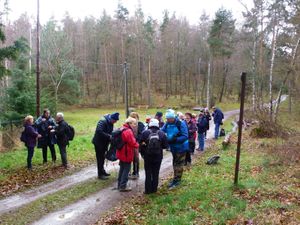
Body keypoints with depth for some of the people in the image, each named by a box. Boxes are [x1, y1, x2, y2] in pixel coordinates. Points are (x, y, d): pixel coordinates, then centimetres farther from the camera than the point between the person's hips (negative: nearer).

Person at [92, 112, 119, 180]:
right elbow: (99, 131, -34)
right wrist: (109, 136, -35)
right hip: (98, 143, -8)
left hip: (104, 143, 8)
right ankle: (100, 174, 7)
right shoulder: (102, 121, -23)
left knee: (102, 157, 18)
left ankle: (102, 171, 31)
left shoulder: (110, 123, 5)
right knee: (100, 158, -1)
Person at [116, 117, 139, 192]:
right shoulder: (128, 131, -23)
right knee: (126, 169, 2)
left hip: (121, 153, 10)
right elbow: (133, 143, -22)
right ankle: (123, 186, 8)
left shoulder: (122, 129, 9)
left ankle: (120, 184, 28)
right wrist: (137, 145, -1)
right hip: (127, 154, -10)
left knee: (122, 168, 19)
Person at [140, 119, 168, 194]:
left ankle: (148, 190, 11)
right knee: (155, 173, 12)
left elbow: (141, 144, -5)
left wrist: (142, 153, 9)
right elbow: (165, 145, -5)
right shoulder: (162, 134, -7)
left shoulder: (145, 133, -9)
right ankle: (154, 189, 18)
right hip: (158, 156, 1)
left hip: (147, 156, -1)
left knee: (148, 173, 8)